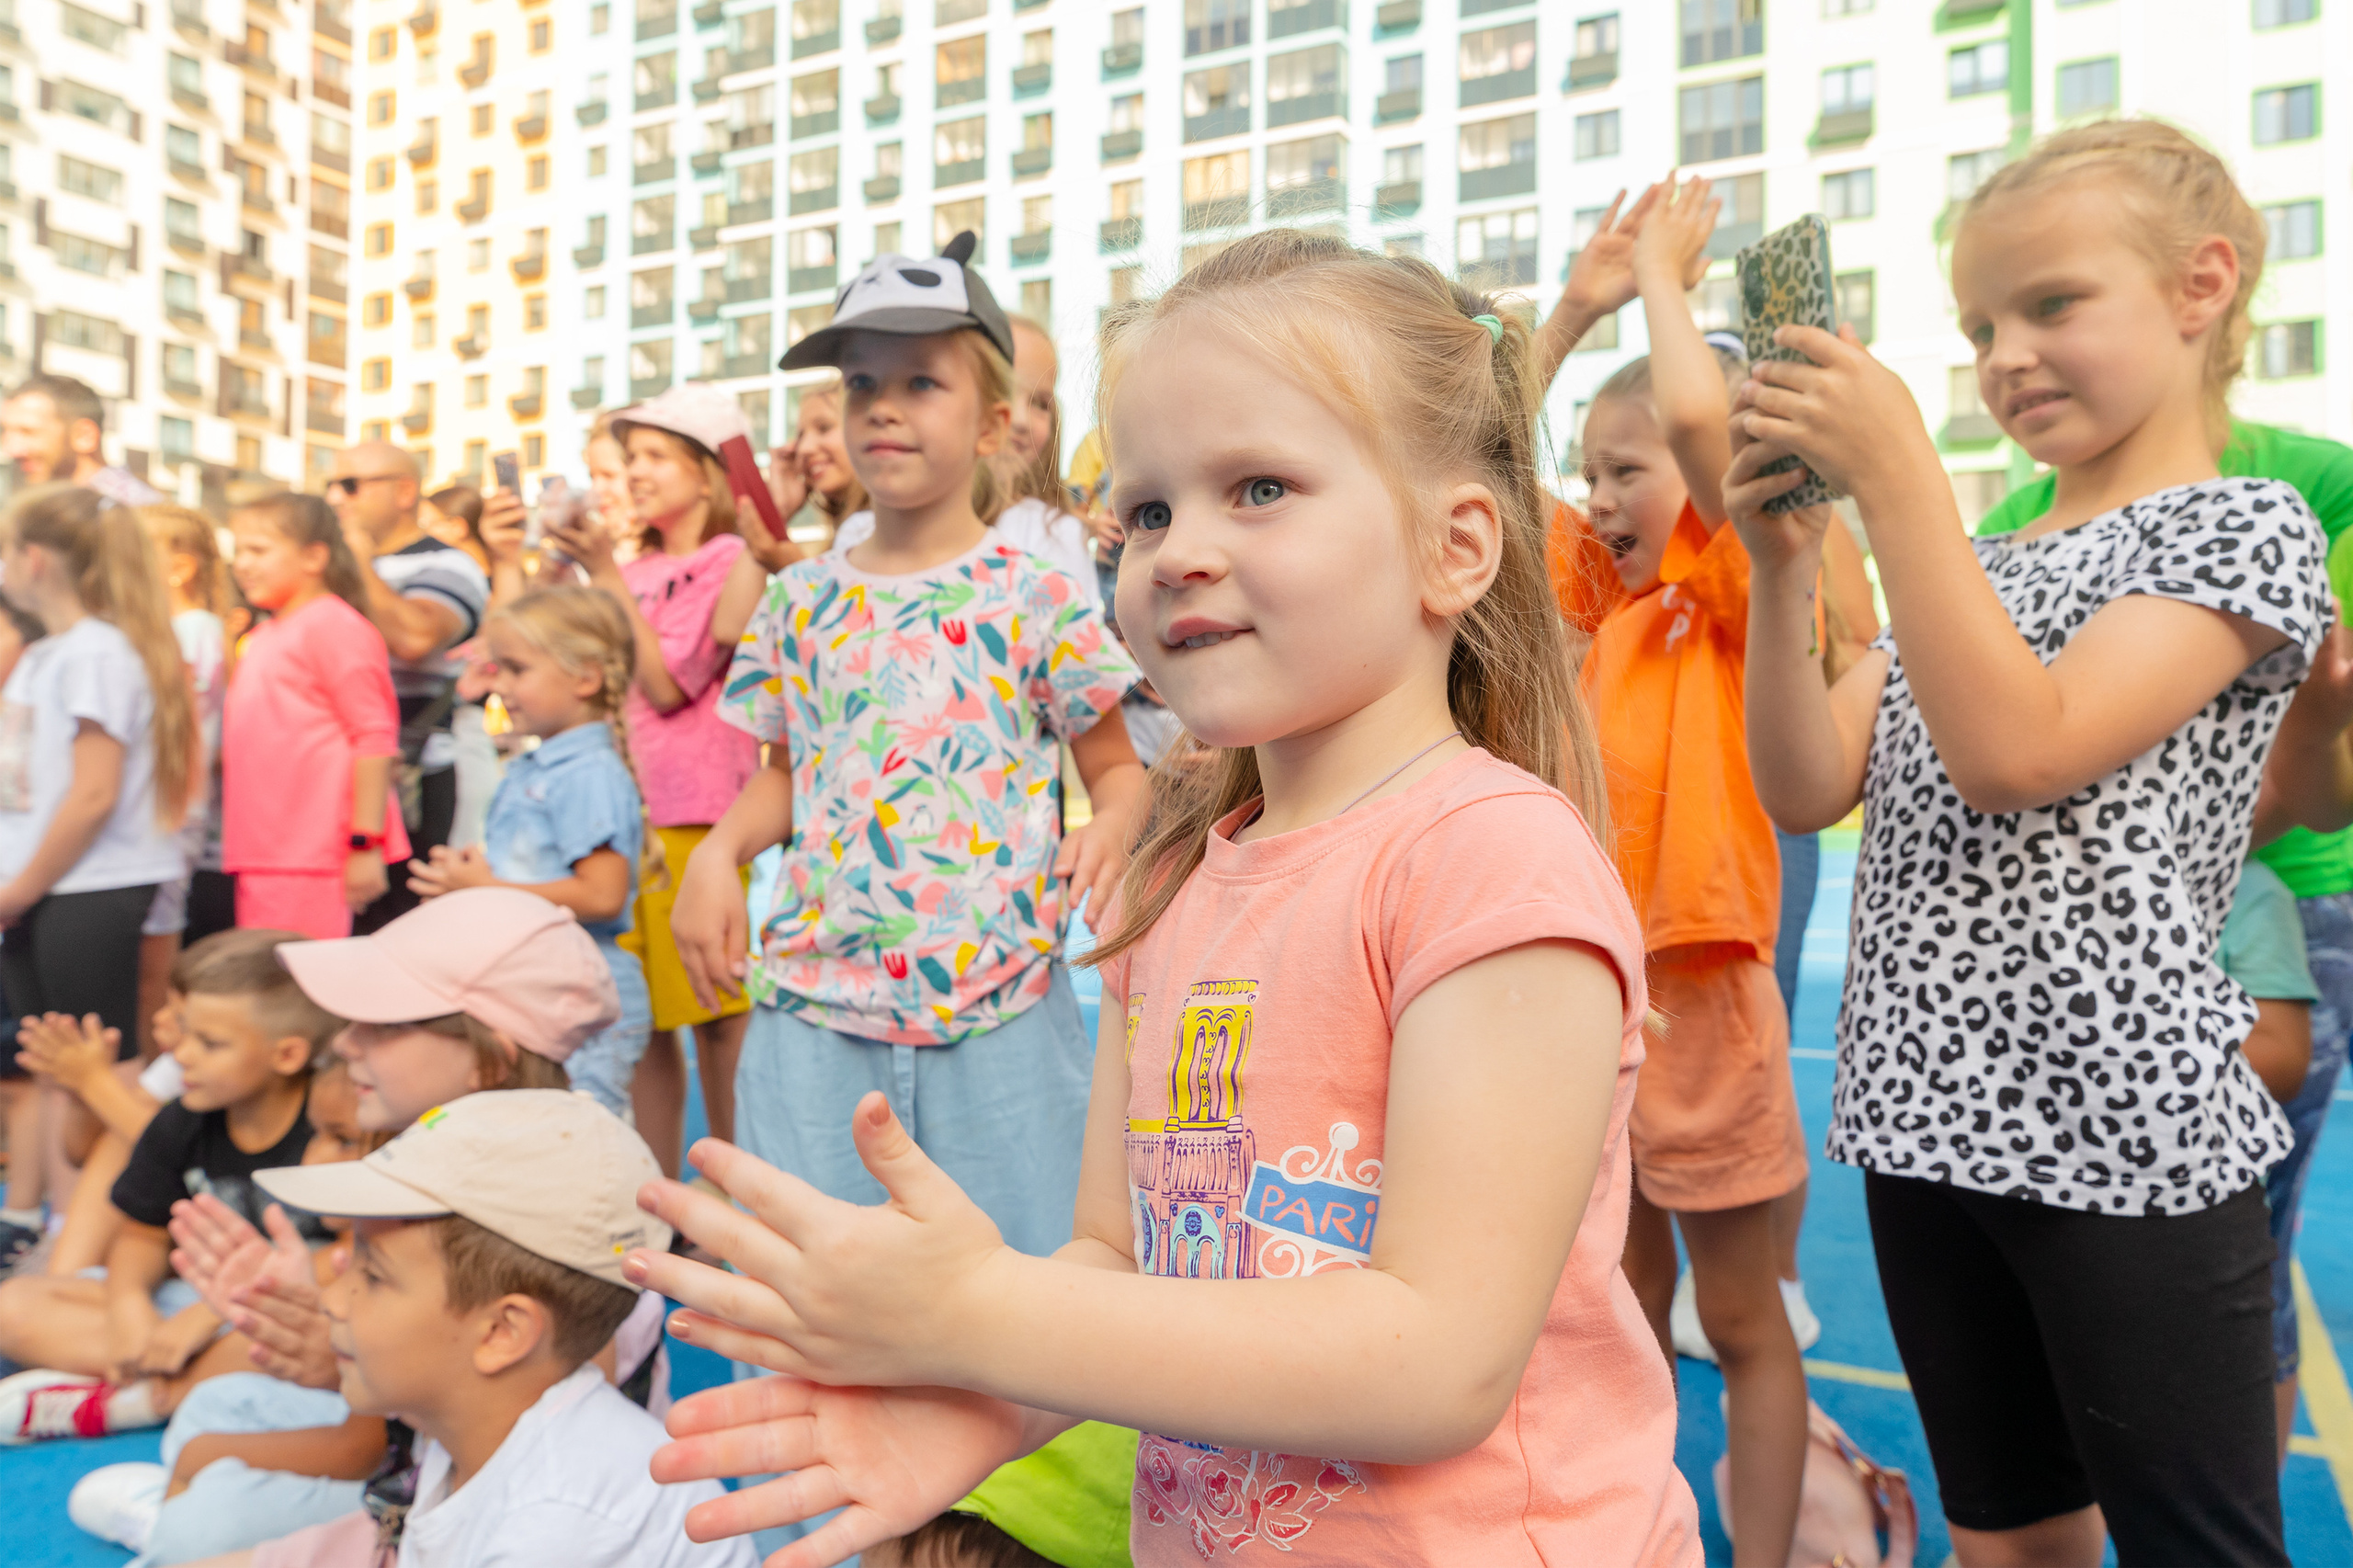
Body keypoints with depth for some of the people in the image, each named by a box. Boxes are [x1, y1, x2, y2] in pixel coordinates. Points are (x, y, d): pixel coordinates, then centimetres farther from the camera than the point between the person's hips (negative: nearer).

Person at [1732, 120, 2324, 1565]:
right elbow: (1806, 790, 4)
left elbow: (2018, 752, -21)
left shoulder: (2245, 526, -5)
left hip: (2126, 1136, -6)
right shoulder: (1976, 566, 15)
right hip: (1932, 1117, 6)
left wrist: (1896, 473, -21)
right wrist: (1783, 569, -8)